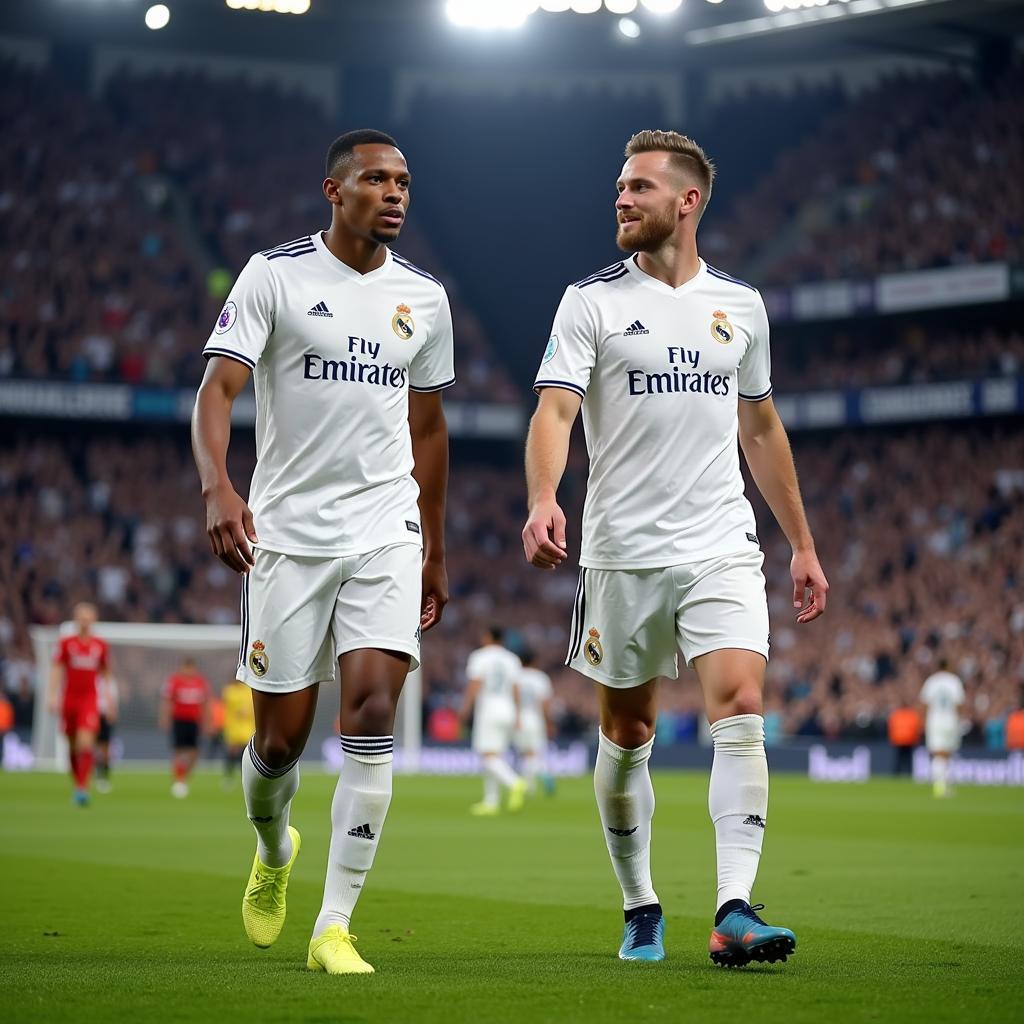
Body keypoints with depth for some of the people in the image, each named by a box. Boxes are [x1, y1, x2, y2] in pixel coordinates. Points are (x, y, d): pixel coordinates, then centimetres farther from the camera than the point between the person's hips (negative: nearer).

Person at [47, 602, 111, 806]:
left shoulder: (101, 646, 4)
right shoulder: (66, 643, 0)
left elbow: (105, 674, 14)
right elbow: (56, 671, -1)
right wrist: (52, 696, -11)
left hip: (89, 700, -1)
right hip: (69, 699, 1)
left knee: (86, 742, -17)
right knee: (73, 746, 8)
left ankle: (83, 788, -17)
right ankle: (77, 783, 25)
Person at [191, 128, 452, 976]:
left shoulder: (423, 296, 9)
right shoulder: (274, 275, -3)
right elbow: (217, 388, -12)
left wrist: (436, 552, 20)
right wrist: (218, 489, -30)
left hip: (387, 532, 2)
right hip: (287, 531, -2)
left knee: (372, 712, -14)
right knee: (281, 739, 2)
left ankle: (334, 928, -9)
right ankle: (274, 851, 38)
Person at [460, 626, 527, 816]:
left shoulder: (479, 657, -5)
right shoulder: (511, 659, 11)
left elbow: (473, 686, -13)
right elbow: (516, 690, 8)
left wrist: (464, 710, -8)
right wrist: (516, 717, 12)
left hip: (487, 712, -6)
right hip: (507, 711, 6)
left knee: (489, 757, -11)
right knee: (494, 758, 11)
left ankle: (514, 784, -34)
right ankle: (491, 803, 9)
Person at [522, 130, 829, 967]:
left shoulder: (740, 304, 10)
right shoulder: (593, 300, 0)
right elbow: (555, 410, -12)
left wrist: (803, 544, 18)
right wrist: (544, 500, -32)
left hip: (722, 550, 1)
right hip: (622, 553, -1)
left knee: (741, 709, -15)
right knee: (626, 734, 7)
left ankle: (734, 913, -19)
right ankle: (641, 911, 23)